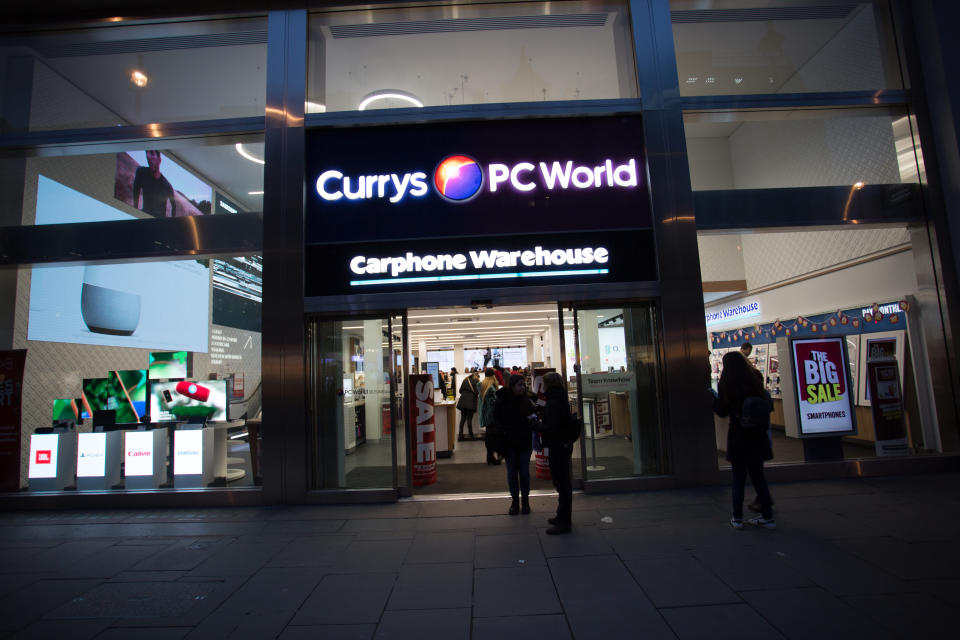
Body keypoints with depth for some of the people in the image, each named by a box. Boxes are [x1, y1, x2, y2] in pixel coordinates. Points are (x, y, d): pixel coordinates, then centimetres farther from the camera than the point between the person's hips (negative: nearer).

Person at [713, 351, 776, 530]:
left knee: (738, 478, 7)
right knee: (758, 476, 15)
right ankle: (767, 517, 19)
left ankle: (737, 518, 12)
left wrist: (713, 397, 11)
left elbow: (722, 412, -3)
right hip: (757, 436, 3)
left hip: (737, 436, -3)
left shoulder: (726, 385, -10)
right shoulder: (756, 380, -2)